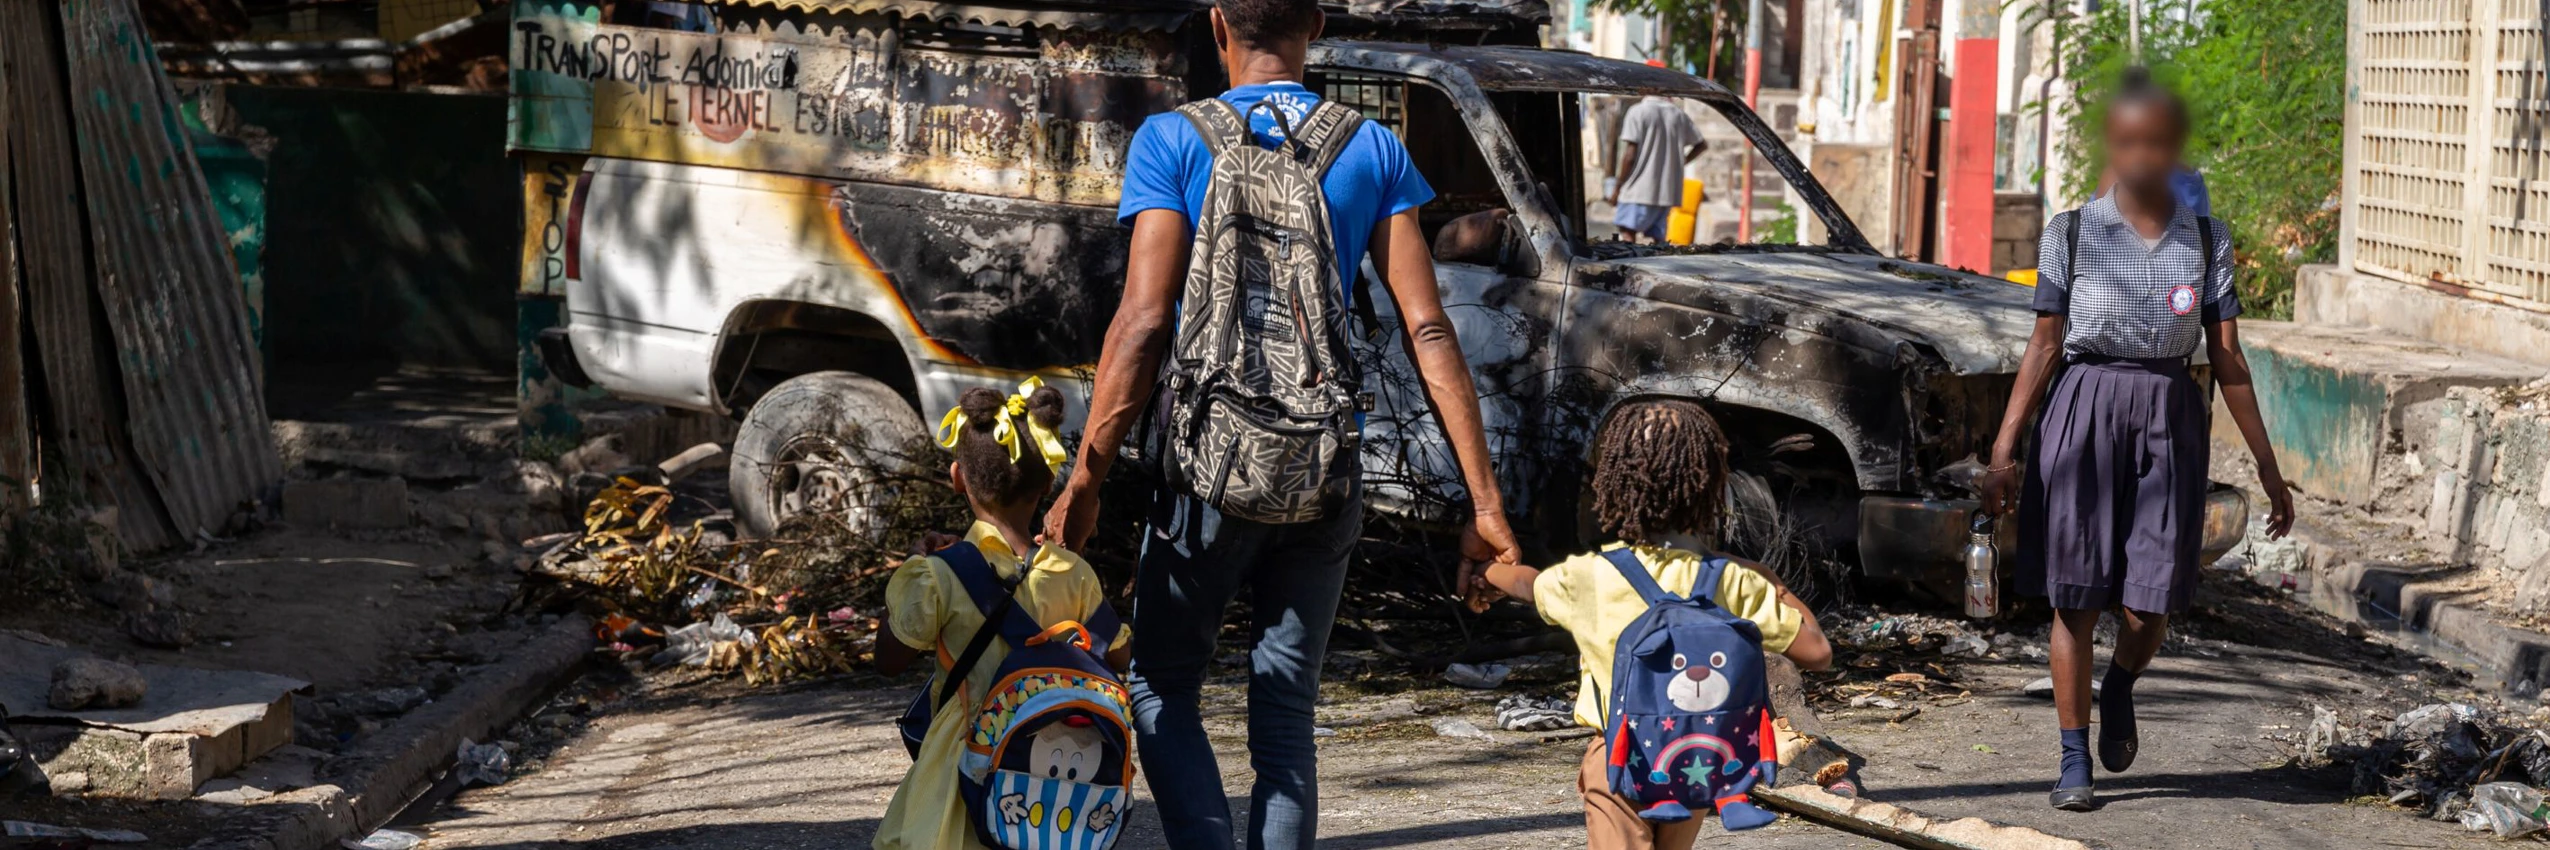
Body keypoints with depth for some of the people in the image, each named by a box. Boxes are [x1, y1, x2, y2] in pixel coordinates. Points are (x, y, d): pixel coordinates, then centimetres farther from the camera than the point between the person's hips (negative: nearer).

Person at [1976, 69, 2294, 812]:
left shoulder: (2206, 240, 6)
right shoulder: (2072, 233, 2)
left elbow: (2228, 359, 6)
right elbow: (2044, 346, 3)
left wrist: (2267, 466, 4)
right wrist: (2003, 452, -2)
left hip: (2168, 421, 1)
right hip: (2084, 414, -1)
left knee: (2149, 607, -4)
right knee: (2076, 596, 0)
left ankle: (2119, 689, 31)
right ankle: (2074, 761, 12)